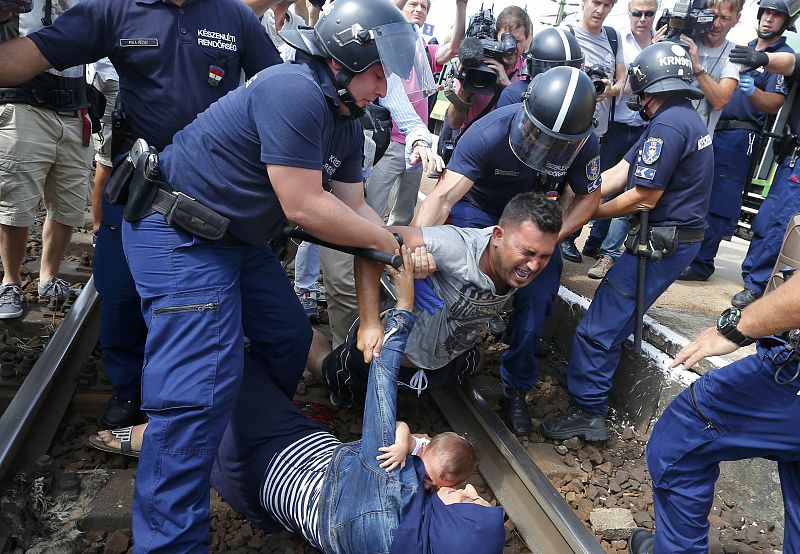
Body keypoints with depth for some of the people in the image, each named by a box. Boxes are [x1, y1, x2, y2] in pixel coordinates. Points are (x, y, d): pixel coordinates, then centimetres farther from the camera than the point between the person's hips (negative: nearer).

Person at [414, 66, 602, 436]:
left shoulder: (585, 144, -24)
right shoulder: (489, 133, -34)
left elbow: (588, 197, -7)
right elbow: (444, 196, -43)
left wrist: (551, 236, -25)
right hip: (479, 211, -2)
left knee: (536, 299, -10)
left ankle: (516, 389, 13)